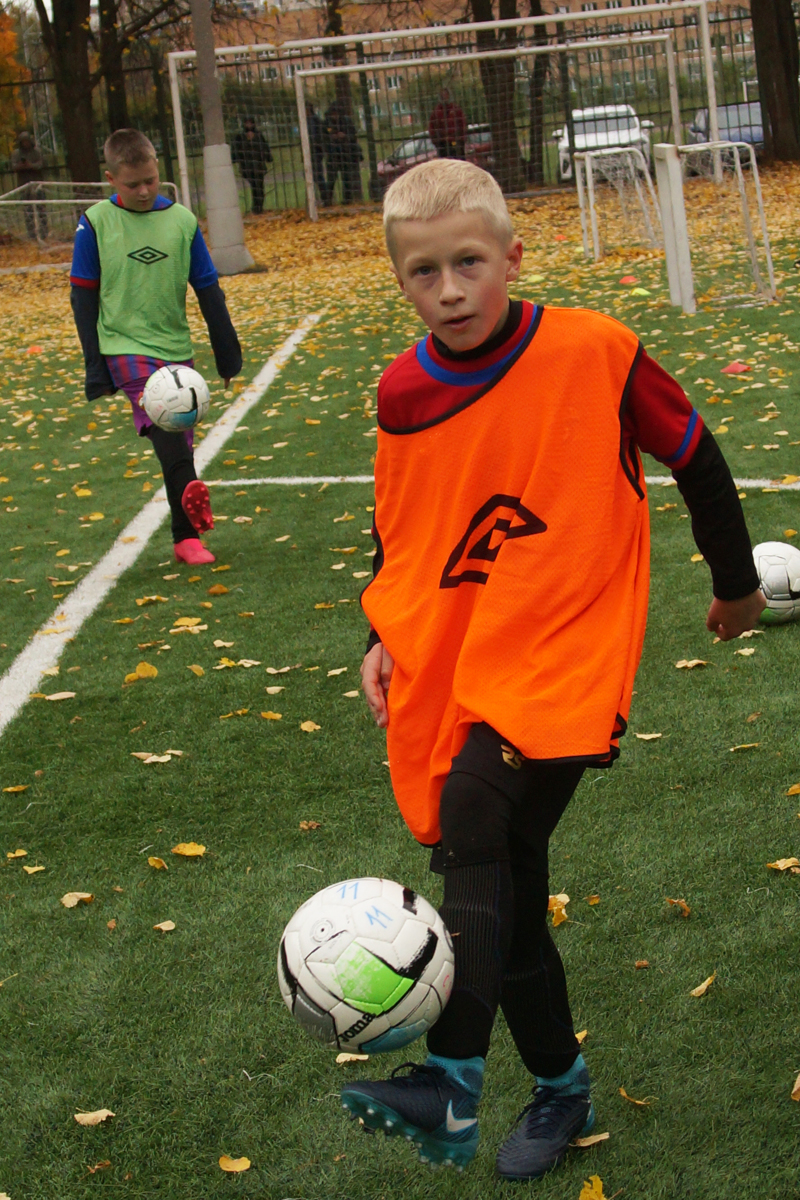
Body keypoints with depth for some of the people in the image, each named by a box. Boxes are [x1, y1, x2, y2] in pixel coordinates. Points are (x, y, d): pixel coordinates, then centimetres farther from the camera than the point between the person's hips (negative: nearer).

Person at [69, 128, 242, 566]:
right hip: (125, 345, -3)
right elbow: (83, 295, 1)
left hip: (176, 347, 3)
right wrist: (95, 363, -2)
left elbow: (207, 289, 9)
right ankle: (190, 494, -48)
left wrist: (226, 349, 11)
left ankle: (185, 537, 18)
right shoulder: (96, 223, -4)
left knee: (179, 440, 8)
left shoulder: (181, 220, 1)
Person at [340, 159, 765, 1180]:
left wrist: (737, 582, 13)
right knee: (504, 883, 10)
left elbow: (694, 458, 3)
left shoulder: (593, 353, -11)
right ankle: (559, 1090, 30)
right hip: (452, 667, 5)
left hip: (565, 653, -5)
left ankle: (452, 1086, -29)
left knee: (472, 819, -28)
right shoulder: (403, 397, 1)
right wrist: (382, 635, 6)